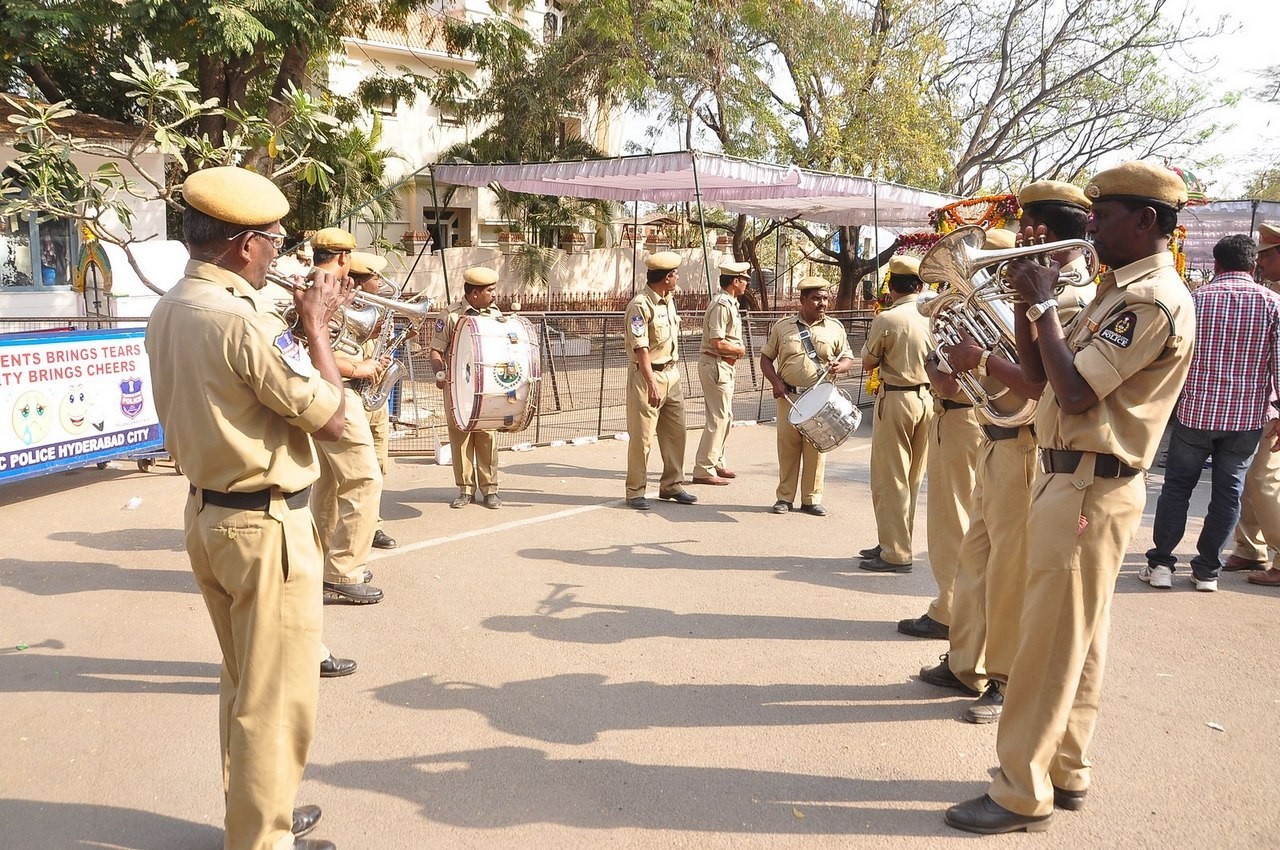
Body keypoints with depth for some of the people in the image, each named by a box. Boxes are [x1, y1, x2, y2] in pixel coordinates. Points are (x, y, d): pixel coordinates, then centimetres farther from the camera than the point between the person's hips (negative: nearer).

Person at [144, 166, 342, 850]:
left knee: (243, 684, 23)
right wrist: (316, 324, -8)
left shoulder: (168, 310, 6)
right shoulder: (243, 317, -22)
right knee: (276, 698, 5)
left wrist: (296, 325, 9)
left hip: (207, 513, 10)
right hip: (266, 525, -10)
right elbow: (330, 419, -18)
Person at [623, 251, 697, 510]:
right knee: (641, 436, -2)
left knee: (676, 432, 12)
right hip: (647, 375, -8)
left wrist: (676, 376, 19)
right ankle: (635, 491, 7)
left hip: (671, 374, 8)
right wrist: (652, 384, -24)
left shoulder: (669, 301, 12)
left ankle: (671, 485, 24)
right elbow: (641, 349, -20)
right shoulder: (640, 305, -15)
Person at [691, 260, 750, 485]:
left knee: (725, 417, 18)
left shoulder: (729, 303, 14)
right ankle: (704, 470, -4)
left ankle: (717, 464, 29)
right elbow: (718, 343, -24)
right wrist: (740, 349, -8)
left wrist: (737, 348, 4)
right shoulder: (721, 305, -18)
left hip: (724, 366, 11)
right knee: (718, 418, -8)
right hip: (716, 365, -11)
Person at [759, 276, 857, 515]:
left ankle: (812, 498, 13)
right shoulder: (782, 326, 5)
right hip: (789, 396, 0)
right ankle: (785, 497, 13)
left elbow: (849, 360, 10)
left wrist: (840, 366, -14)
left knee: (816, 448, 3)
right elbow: (766, 358, 9)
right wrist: (775, 382, -6)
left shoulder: (835, 328, 7)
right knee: (787, 446, 3)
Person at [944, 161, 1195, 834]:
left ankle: (1022, 794, 7)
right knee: (1079, 639, 16)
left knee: (1048, 645, -3)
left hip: (1087, 490, -10)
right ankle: (1065, 770, 28)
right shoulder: (1119, 292, 15)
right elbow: (1039, 371, 14)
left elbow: (1073, 394, -24)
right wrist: (1028, 300, 3)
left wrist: (1043, 303, -15)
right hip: (1075, 481, 10)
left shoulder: (1154, 300, -16)